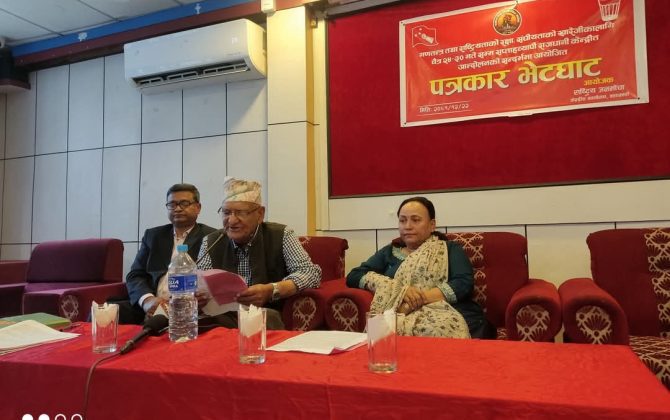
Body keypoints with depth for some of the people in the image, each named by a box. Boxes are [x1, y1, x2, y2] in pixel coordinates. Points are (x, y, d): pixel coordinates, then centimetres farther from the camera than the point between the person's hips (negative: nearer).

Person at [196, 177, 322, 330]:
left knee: (268, 317, -37)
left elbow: (311, 272, -10)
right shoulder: (211, 242, 7)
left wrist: (271, 291, -27)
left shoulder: (281, 236, -2)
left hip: (271, 318, -2)